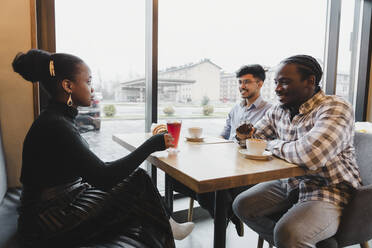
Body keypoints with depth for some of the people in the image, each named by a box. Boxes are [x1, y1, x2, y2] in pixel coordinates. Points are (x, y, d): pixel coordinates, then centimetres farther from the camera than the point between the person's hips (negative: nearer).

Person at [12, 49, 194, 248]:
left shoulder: (60, 119, 5)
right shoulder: (55, 126, -24)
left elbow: (93, 172, 8)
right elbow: (104, 177, -27)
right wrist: (153, 144, -20)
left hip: (62, 206, 8)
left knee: (135, 178, 4)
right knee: (138, 180, -9)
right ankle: (166, 229, 15)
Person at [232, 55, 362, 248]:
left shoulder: (335, 108, -19)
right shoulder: (278, 111, 4)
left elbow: (310, 155, -36)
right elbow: (255, 137, 17)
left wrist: (273, 145, -17)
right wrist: (247, 136, -9)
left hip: (329, 191, -7)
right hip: (290, 183, 8)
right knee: (242, 205, 1)